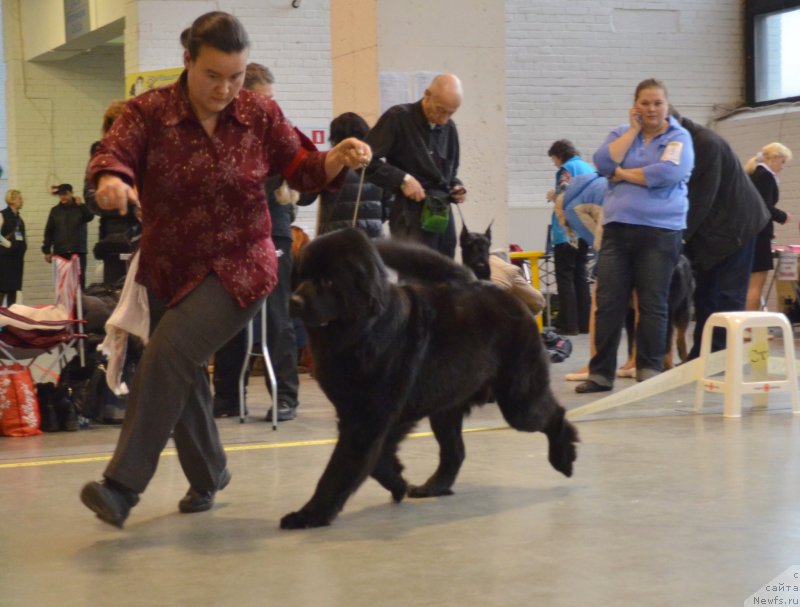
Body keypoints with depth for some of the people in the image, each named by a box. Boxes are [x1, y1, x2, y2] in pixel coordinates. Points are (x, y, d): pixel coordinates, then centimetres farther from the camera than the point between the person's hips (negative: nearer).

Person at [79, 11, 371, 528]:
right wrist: (110, 181, -44)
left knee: (169, 353, -23)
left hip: (237, 270, -3)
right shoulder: (148, 111, -6)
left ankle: (124, 486, -22)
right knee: (182, 375, 12)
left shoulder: (261, 114, -3)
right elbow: (112, 154, -21)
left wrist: (340, 157, -13)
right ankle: (208, 477, 37)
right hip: (167, 269, 3)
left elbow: (303, 171, 7)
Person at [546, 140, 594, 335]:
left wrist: (553, 196, 1)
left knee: (565, 277, -3)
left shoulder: (566, 169, -9)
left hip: (567, 232, -8)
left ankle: (569, 324, -6)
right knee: (580, 275, 13)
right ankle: (584, 322, 12)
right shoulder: (589, 168, 15)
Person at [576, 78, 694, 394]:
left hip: (660, 230, -3)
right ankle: (601, 372, 3)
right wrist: (633, 130, -3)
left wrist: (623, 173, -5)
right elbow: (602, 163, -3)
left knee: (653, 304, -1)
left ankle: (649, 370, 8)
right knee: (608, 302, -1)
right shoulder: (621, 134, 16)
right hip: (617, 228, 3)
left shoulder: (679, 137, 4)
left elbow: (668, 172, -15)